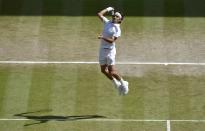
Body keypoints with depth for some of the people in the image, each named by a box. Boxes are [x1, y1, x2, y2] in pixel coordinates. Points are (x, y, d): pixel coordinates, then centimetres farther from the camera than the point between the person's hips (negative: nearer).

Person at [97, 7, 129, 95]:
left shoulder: (117, 29, -11)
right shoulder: (107, 22, 8)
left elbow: (112, 40, -22)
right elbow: (99, 14, 14)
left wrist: (103, 37, -35)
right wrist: (108, 9, 16)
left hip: (110, 50, -7)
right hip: (102, 49, 7)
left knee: (111, 71, -9)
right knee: (103, 70, 12)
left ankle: (123, 83, 13)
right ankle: (116, 83, 29)